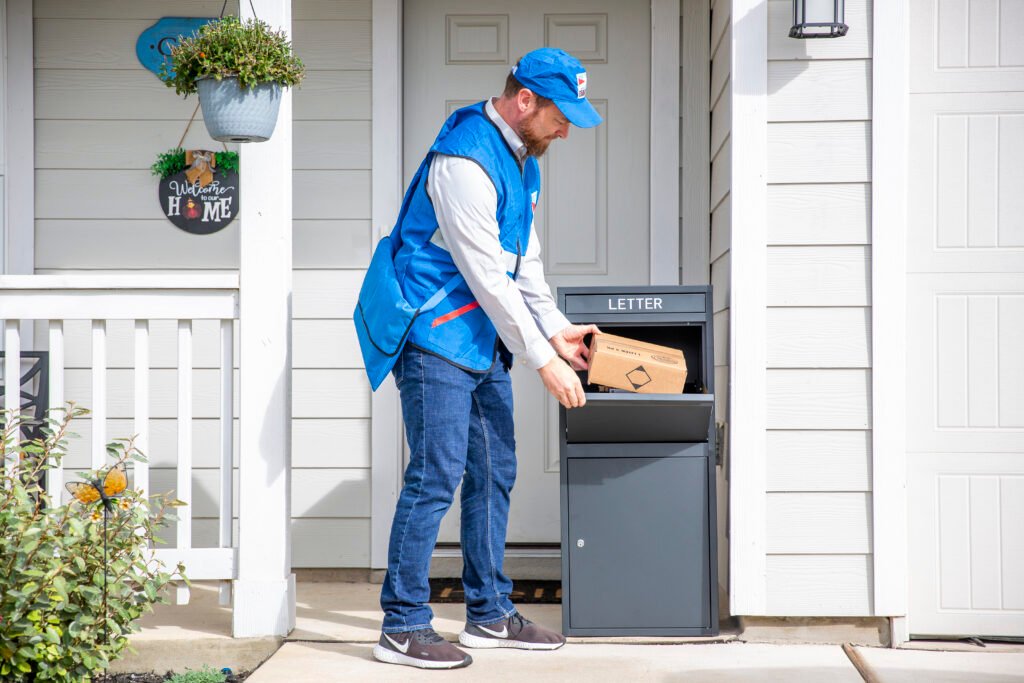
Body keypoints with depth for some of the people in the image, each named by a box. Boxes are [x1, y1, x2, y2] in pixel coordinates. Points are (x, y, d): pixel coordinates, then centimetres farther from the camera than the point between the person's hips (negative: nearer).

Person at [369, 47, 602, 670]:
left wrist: (557, 331, 10)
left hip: (484, 343, 10)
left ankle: (490, 614, 23)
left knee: (494, 473, 13)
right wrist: (544, 361, -20)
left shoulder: (522, 159, 12)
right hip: (438, 339, -10)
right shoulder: (466, 159, -19)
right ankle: (403, 628, 1)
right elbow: (486, 276, -22)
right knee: (436, 478, -8)